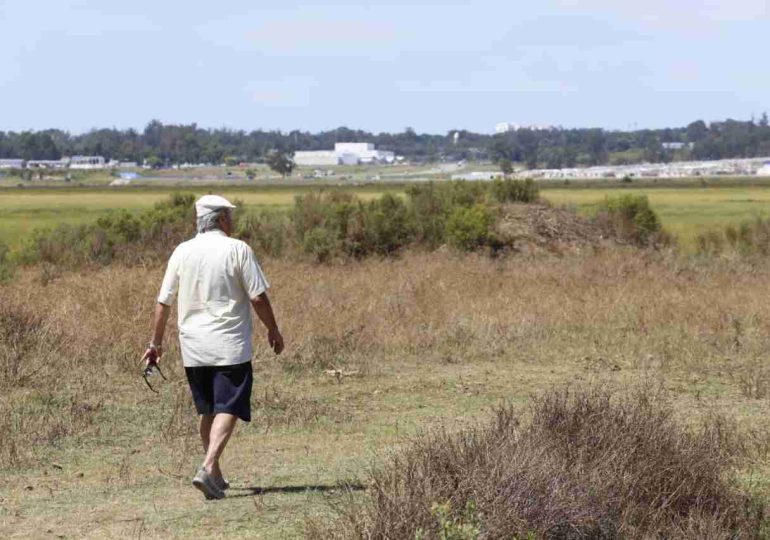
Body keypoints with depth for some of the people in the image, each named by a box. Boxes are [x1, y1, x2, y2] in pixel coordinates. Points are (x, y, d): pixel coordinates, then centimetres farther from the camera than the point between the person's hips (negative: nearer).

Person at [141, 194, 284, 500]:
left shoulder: (182, 252, 5)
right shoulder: (238, 250, -6)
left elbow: (163, 302, 7)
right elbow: (258, 297, -7)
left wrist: (156, 343, 16)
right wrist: (273, 331, 7)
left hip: (193, 348, 5)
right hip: (230, 347, -5)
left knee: (208, 411, 16)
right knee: (227, 409, -5)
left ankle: (215, 475, 22)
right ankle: (208, 468, -22)